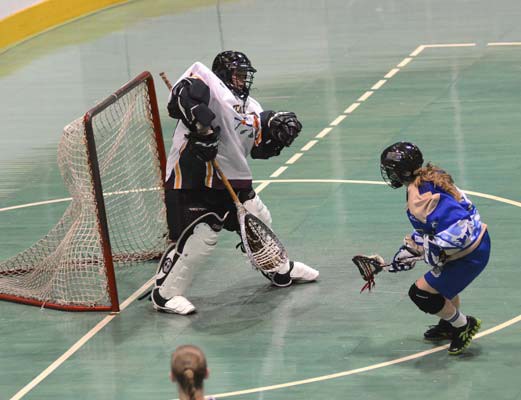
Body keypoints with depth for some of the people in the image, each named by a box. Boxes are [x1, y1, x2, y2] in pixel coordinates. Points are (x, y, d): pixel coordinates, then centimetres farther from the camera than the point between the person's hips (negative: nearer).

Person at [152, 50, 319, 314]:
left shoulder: (252, 109, 16)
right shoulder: (210, 84, -10)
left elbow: (259, 148, 15)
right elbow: (182, 97, -29)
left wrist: (276, 132, -4)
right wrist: (202, 127, -36)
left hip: (234, 179, 9)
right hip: (192, 179, -9)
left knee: (259, 221, 21)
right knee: (198, 237, -16)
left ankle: (281, 271, 45)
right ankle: (166, 294, -4)